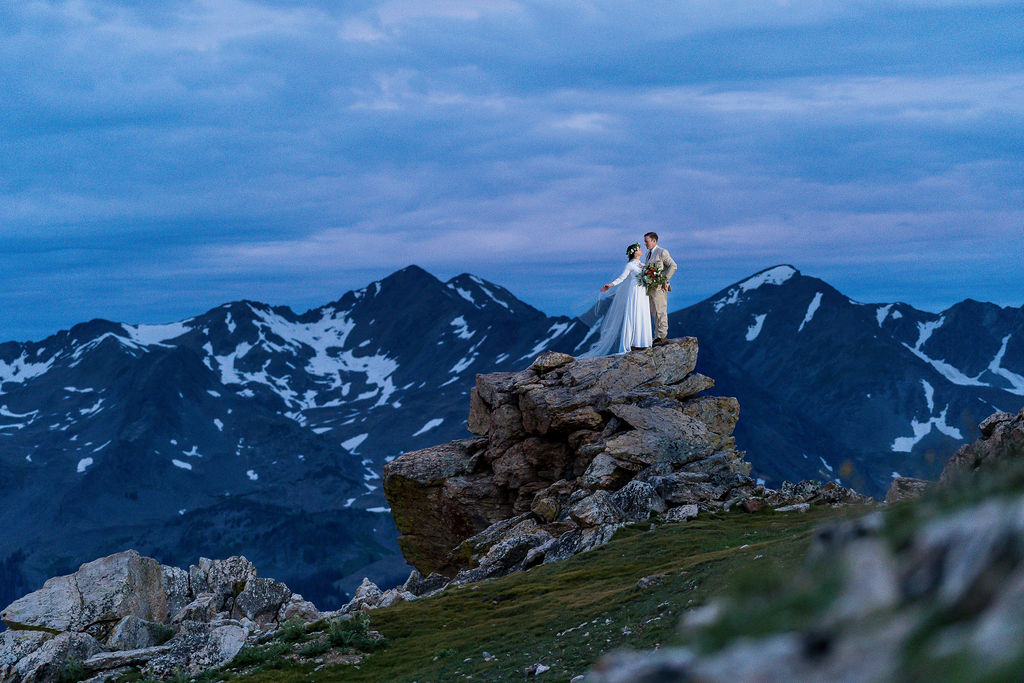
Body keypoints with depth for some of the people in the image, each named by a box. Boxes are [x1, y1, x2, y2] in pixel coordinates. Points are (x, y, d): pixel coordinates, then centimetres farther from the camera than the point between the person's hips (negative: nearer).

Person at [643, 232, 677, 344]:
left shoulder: (662, 252, -8)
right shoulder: (648, 253, 17)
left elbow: (673, 266, -12)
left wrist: (665, 279, -16)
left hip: (659, 287, -9)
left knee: (660, 312, -5)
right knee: (654, 312, 11)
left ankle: (662, 336, -1)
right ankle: (658, 335, 17)